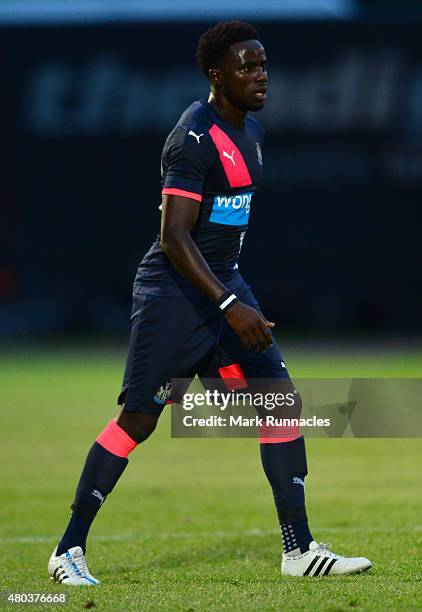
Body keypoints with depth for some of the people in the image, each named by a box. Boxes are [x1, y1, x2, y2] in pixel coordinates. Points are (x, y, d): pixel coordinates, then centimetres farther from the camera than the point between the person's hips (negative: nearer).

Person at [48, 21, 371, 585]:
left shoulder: (250, 131, 12)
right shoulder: (195, 137, -18)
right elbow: (174, 236, -23)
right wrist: (230, 306, -28)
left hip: (224, 285, 9)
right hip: (174, 290, -9)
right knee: (139, 419, -7)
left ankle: (300, 549, 2)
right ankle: (69, 549, 3)